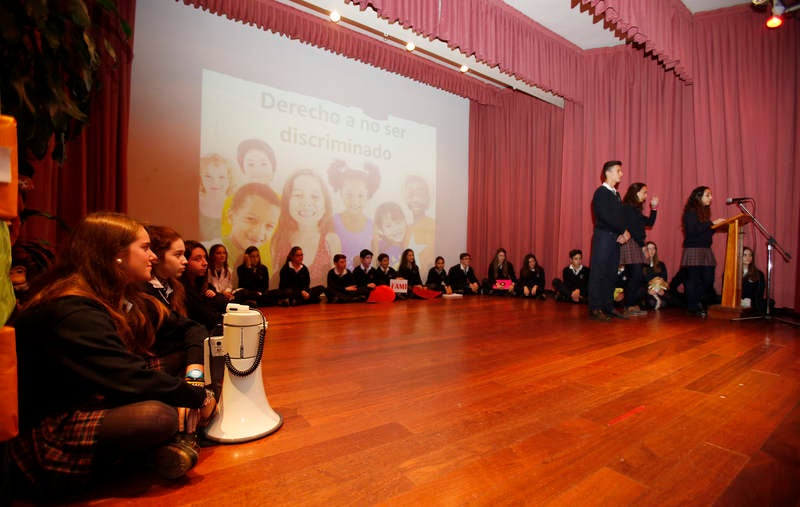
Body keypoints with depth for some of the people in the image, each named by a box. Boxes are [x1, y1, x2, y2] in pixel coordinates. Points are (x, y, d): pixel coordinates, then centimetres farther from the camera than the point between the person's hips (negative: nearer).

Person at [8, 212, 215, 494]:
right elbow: (129, 380, -28)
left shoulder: (117, 298, 4)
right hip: (43, 438, -9)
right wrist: (198, 397, -17)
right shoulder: (73, 311, -23)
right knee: (158, 417, -33)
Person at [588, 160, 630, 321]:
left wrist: (622, 234, -3)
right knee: (598, 273, -6)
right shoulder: (601, 192, -7)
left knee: (611, 273, 8)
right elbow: (606, 217, -16)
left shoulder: (616, 194, 19)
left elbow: (619, 217, 15)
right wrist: (624, 231, -9)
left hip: (615, 238, 8)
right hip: (603, 236, -8)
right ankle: (595, 308, -3)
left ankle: (608, 306, 15)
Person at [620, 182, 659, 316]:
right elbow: (631, 229, -13)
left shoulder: (635, 209, 20)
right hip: (630, 244, -9)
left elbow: (649, 222, 23)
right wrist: (642, 245, -11)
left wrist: (654, 208, 15)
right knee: (636, 276, -11)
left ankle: (632, 305, 11)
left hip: (637, 246, 9)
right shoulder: (627, 207, -8)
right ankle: (629, 306, -6)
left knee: (638, 277, 7)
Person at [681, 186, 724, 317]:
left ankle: (703, 307, 13)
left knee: (708, 279, 4)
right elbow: (693, 230, -18)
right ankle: (693, 309, 3)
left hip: (705, 250, 8)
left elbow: (706, 231, 20)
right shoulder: (690, 212, -7)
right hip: (693, 249, -8)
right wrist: (712, 223, -16)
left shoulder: (704, 211, 18)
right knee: (693, 280, -5)